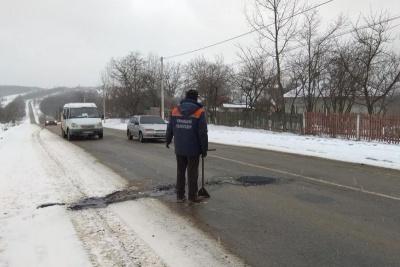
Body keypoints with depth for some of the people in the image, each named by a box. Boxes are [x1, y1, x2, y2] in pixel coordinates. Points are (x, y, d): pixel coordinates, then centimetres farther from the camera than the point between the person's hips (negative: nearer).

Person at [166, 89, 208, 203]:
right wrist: (204, 149, -4)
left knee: (180, 171, 14)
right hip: (193, 149, -4)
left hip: (179, 148, 4)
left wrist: (167, 140, 27)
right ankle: (192, 196, 14)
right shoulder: (199, 112, -11)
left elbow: (170, 128, 9)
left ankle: (180, 195, 20)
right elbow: (203, 133, -12)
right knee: (192, 172, 6)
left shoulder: (175, 111, 2)